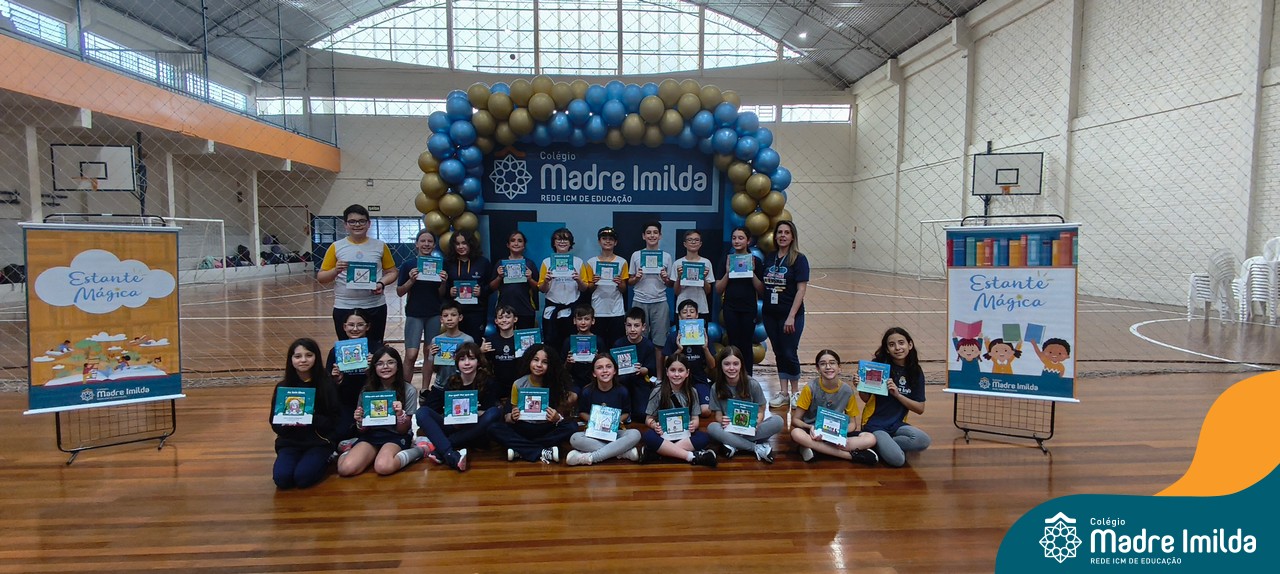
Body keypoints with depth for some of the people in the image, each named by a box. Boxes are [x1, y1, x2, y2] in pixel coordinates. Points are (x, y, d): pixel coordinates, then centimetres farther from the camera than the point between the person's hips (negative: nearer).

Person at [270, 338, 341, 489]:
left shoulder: (326, 386, -4)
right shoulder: (282, 387, 3)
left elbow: (334, 421, -5)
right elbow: (275, 423, 6)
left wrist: (311, 418, -22)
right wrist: (287, 421, -17)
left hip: (319, 442, -2)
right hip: (290, 442, 2)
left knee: (302, 478, -25)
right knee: (281, 479, -23)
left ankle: (324, 461, 7)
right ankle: (301, 460, 9)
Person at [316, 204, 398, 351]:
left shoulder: (380, 246, 4)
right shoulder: (336, 247, 2)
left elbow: (391, 272, 9)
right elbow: (321, 278, 5)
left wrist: (382, 283, -12)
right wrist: (336, 270, -15)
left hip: (375, 307, 0)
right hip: (344, 308, 0)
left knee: (375, 350, 9)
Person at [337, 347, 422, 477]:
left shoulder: (409, 390, -6)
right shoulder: (367, 390, 2)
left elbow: (403, 430, -3)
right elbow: (363, 430, 8)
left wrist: (400, 414, -24)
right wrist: (359, 421, -16)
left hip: (396, 436, -2)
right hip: (371, 435, 3)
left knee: (383, 467, -35)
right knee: (346, 469, -27)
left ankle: (415, 451, -9)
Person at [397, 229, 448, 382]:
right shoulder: (408, 265, 0)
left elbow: (442, 295, 8)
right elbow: (399, 292, 1)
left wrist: (443, 282, -12)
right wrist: (411, 280, -15)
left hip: (434, 314, 2)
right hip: (414, 314, -2)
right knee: (411, 355, -9)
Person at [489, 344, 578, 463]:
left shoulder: (555, 384, -6)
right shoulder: (519, 385, -4)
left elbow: (562, 413, -3)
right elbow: (512, 417, 3)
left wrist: (557, 418, -28)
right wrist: (512, 417, -21)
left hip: (547, 429, -1)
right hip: (524, 428, 1)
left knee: (572, 426, -29)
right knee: (494, 429, -25)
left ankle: (520, 450, -24)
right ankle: (543, 452, -27)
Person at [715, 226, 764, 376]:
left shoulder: (755, 261, 0)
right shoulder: (726, 259, 3)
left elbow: (761, 290, -1)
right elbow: (718, 289, 1)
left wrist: (752, 272, -14)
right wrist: (728, 272, -13)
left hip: (749, 309, -1)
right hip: (730, 308, 1)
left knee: (746, 344, 5)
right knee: (734, 344, 5)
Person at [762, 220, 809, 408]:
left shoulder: (799, 259, -8)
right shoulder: (770, 258, 8)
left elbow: (801, 289, -13)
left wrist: (791, 316, -17)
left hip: (790, 315, -5)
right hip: (770, 314, 5)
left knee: (789, 353, 0)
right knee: (778, 353, 12)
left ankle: (795, 392, 18)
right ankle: (783, 392, 21)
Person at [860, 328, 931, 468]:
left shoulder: (916, 372, 1)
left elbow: (920, 409, -1)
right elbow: (866, 399, 0)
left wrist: (897, 394, -16)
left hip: (896, 424, 4)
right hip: (875, 424, -4)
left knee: (924, 441, -26)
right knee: (897, 459, -27)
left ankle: (883, 445, -4)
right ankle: (882, 445, 5)